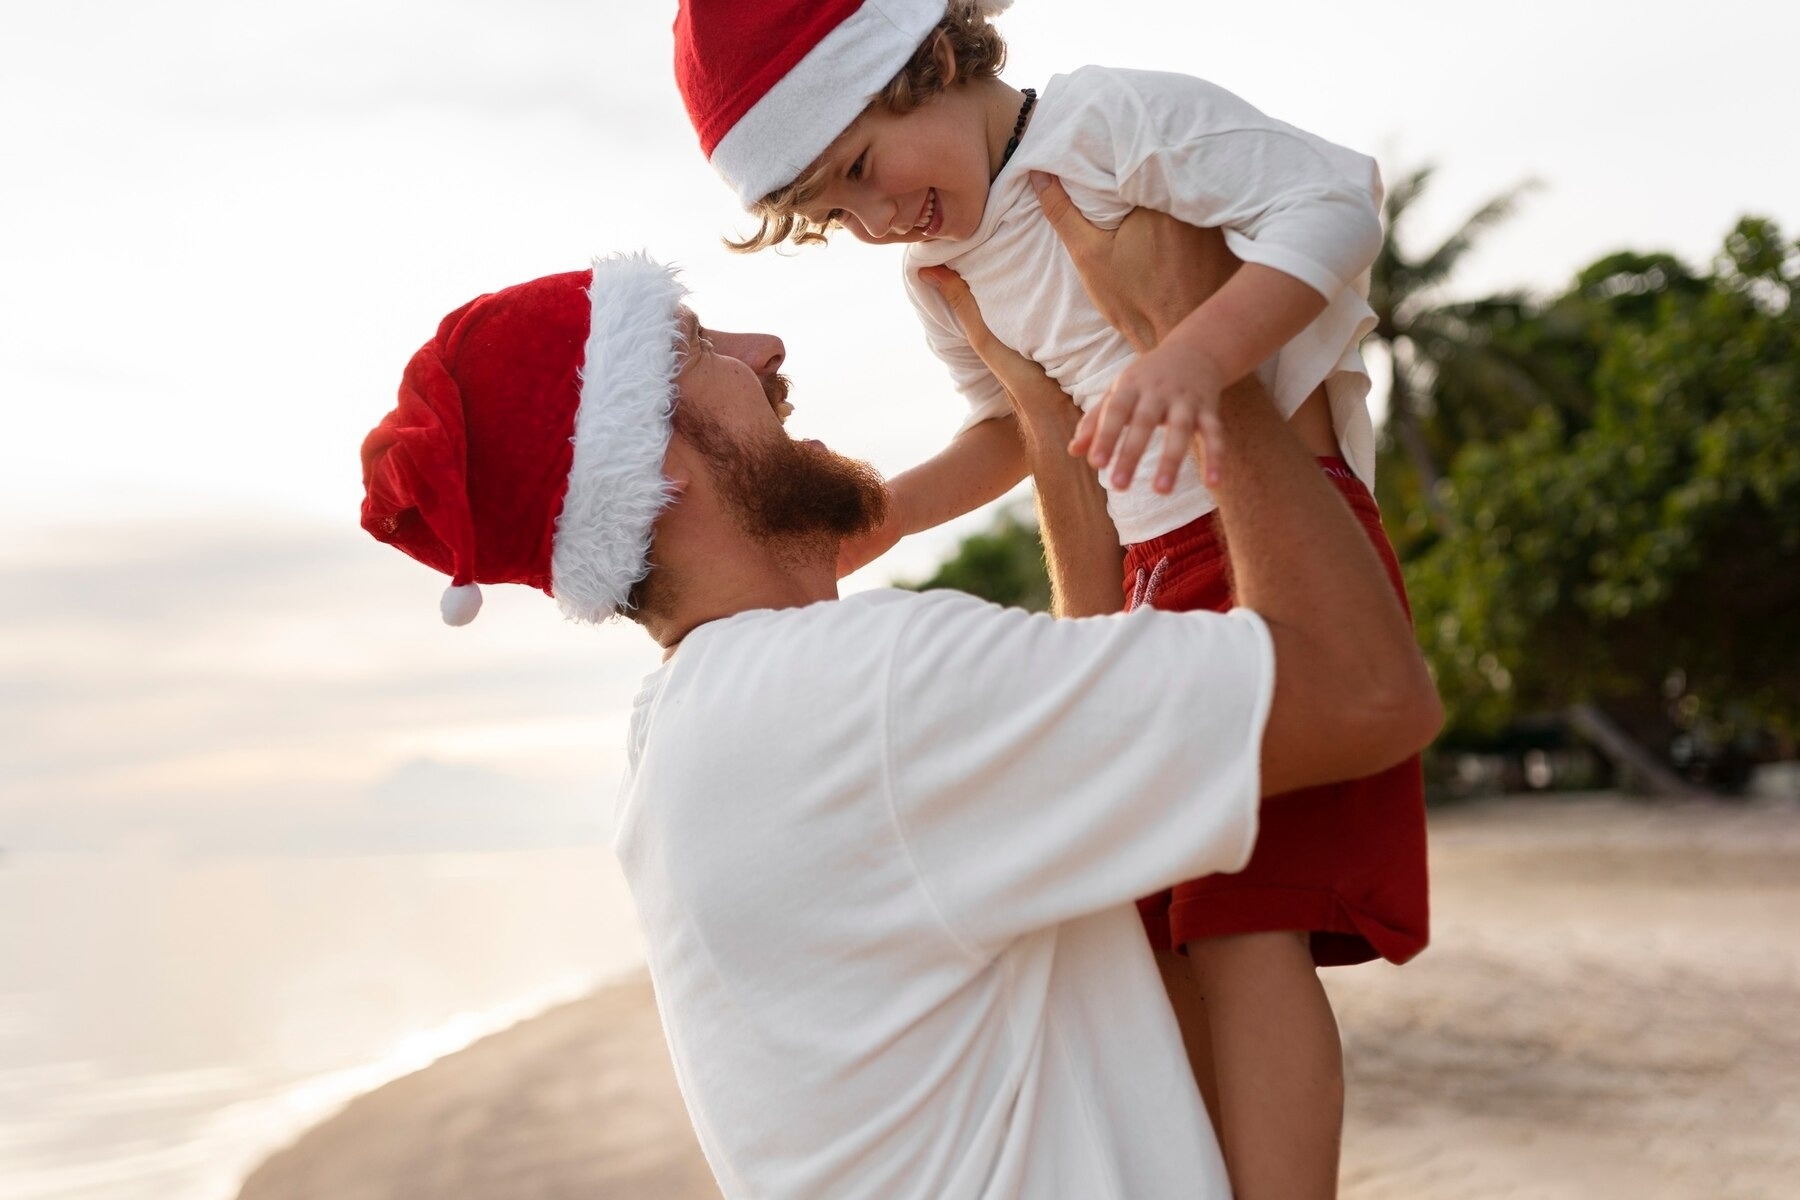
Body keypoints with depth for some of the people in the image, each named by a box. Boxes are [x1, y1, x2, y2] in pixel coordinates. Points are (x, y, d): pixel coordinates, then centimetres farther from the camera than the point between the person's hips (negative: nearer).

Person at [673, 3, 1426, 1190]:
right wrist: (888, 513, 9)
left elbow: (1339, 194, -22)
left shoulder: (1111, 121, -14)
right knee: (1152, 928, 9)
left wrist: (1197, 353, -37)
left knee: (1244, 919, -19)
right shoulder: (939, 275, 11)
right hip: (1147, 571, 9)